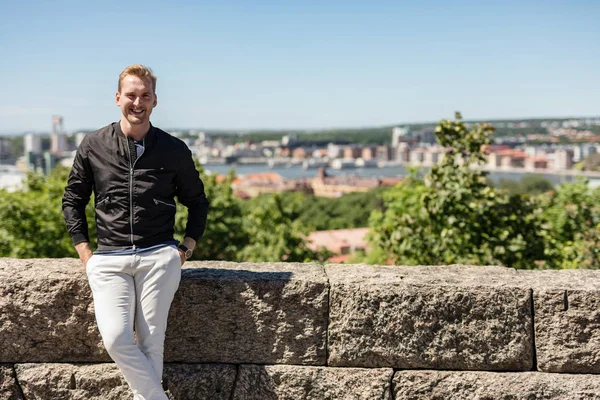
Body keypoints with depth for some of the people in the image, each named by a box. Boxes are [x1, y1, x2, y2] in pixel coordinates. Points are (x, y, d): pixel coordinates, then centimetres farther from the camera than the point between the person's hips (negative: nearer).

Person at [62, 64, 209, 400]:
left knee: (151, 343, -4)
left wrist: (187, 248, 7)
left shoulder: (174, 150, 5)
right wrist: (85, 252, 7)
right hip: (108, 259, 1)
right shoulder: (94, 146, 6)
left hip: (159, 257, 0)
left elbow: (197, 202, 18)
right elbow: (73, 199, 15)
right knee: (116, 339, -16)